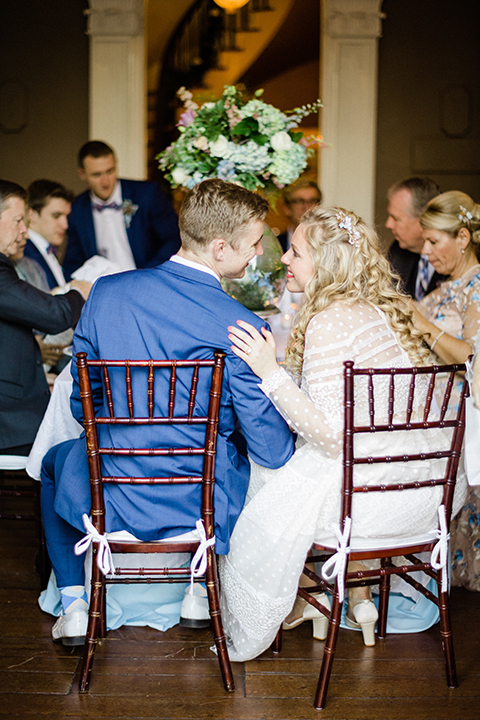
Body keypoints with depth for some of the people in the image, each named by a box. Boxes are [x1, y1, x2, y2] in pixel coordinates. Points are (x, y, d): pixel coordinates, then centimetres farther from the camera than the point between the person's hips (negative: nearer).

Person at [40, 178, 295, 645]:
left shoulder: (106, 292, -10)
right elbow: (273, 452, -17)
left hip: (109, 499, 2)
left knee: (56, 459, 37)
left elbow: (82, 406, 1)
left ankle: (77, 605, 34)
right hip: (203, 509, -2)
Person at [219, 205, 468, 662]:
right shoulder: (381, 310, 9)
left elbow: (331, 435, -21)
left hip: (383, 488, -9)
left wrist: (271, 373, -23)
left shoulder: (328, 322, -18)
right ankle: (354, 593, 28)